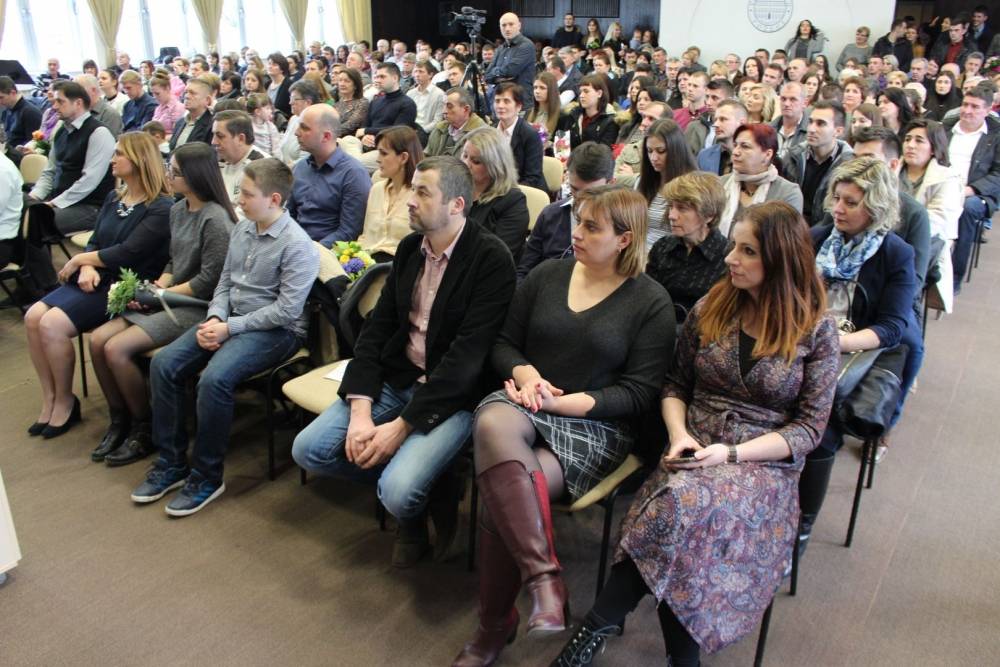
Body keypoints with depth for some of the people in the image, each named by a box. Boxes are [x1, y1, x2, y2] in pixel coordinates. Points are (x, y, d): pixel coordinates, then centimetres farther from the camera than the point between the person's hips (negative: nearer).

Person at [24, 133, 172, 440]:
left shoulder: (160, 209, -11)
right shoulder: (113, 198, 15)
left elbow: (126, 253, -17)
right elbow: (94, 241, 13)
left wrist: (80, 260, -6)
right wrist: (87, 267, -9)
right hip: (96, 280, 8)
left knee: (53, 324, -22)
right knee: (33, 317, -12)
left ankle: (65, 402, -2)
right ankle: (50, 399, 0)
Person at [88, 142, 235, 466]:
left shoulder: (215, 219, -17)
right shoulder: (178, 210, 11)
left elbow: (208, 281, -19)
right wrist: (155, 287, -1)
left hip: (197, 306, -9)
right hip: (169, 300, 9)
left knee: (117, 348, -19)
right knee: (98, 340, -4)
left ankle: (144, 429, 1)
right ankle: (120, 420, 12)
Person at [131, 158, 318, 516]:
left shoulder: (296, 244, -16)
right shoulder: (242, 229, 9)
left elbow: (287, 309, -19)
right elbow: (225, 282, 15)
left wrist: (230, 327, -17)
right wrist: (215, 318, -5)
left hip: (276, 330, -8)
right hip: (232, 319, 8)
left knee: (214, 378, -30)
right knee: (163, 364, -7)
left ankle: (206, 476, -10)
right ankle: (171, 463, 5)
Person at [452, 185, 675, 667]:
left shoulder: (652, 302, 0)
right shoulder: (546, 275, 10)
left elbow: (640, 392, -5)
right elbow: (504, 344, 14)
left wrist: (564, 402, -16)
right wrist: (526, 374, -9)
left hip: (595, 425, -3)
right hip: (524, 404, 3)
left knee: (502, 494, -28)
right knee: (493, 425, -36)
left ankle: (495, 625, -8)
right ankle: (543, 575, -32)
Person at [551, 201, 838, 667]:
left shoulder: (815, 331, -1)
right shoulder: (710, 308, 8)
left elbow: (810, 427, -2)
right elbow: (675, 385, 14)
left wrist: (733, 453, -15)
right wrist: (680, 435, -7)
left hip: (766, 464, -3)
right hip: (693, 454, 3)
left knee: (686, 503, -35)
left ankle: (600, 624, -23)